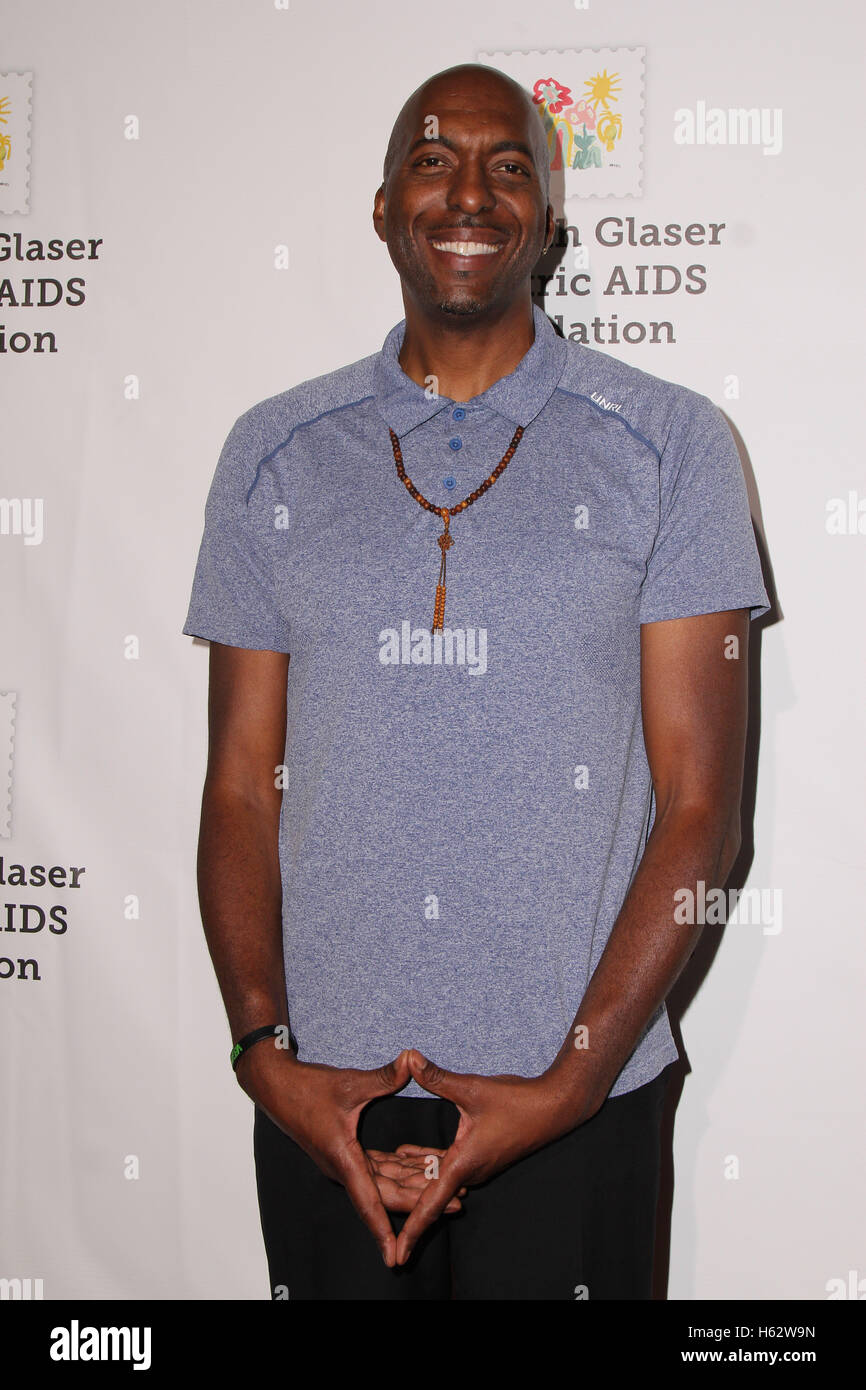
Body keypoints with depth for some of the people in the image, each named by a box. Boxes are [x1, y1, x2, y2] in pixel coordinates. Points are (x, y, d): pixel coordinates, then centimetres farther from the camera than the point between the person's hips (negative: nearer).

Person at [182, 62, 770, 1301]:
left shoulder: (668, 445, -2)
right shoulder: (276, 454, 5)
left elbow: (700, 802, -5)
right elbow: (242, 782, 4)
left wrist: (567, 1082, -12)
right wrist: (265, 1053, -6)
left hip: (572, 1097, -1)